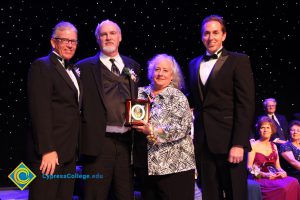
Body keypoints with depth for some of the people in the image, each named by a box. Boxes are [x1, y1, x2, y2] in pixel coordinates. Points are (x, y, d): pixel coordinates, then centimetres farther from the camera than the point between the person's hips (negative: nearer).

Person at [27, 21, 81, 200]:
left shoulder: (72, 71, 17)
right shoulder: (42, 66, -7)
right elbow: (40, 111, -15)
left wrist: (75, 148, 11)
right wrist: (47, 150, -20)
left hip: (69, 151, 8)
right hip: (50, 151, -8)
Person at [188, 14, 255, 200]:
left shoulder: (238, 61, -1)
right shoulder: (194, 64, 15)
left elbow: (246, 105, -8)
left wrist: (239, 143, -15)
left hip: (228, 140, -4)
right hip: (202, 141, 5)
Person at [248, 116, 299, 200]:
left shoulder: (274, 146, 19)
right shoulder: (253, 145, 1)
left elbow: (278, 166, 18)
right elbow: (249, 168, -4)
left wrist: (282, 172, -5)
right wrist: (264, 174, -18)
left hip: (274, 177, 6)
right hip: (260, 179, -5)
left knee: (294, 182, -26)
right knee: (283, 187, -33)